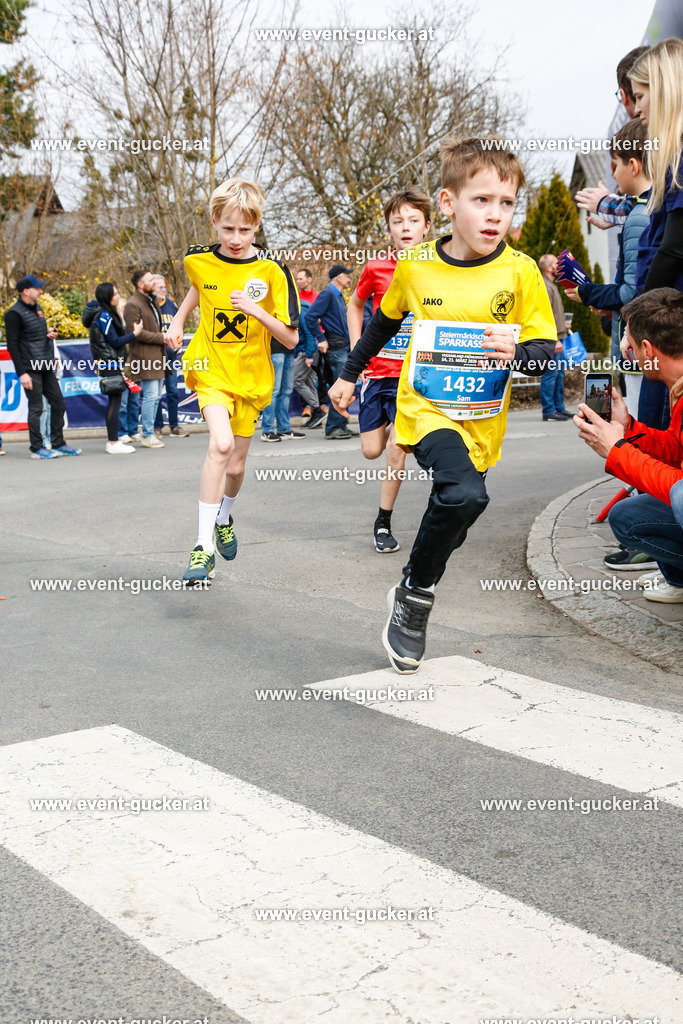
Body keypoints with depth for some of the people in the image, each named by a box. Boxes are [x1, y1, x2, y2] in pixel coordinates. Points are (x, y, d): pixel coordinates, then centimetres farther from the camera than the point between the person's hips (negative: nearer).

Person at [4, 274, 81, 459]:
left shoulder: (37, 307, 15)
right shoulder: (14, 314, -11)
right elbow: (12, 345, -13)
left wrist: (50, 333, 4)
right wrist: (21, 373, -17)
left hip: (47, 367, 8)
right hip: (31, 369, -8)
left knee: (59, 404, 9)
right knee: (36, 408, -3)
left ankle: (58, 444, 19)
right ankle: (37, 449, 6)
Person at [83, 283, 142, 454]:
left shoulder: (106, 314, 15)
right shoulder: (104, 315, -15)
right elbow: (115, 342, -16)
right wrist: (135, 333, -11)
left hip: (110, 363, 10)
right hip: (110, 363, -10)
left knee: (113, 402, 13)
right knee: (115, 402, -8)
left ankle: (112, 440, 19)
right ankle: (113, 444, -7)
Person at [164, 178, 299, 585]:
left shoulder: (272, 271, -11)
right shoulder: (198, 260, -4)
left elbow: (291, 339, -12)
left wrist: (256, 310, -25)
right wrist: (179, 319, 16)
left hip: (252, 377, 1)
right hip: (211, 368, -1)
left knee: (236, 466, 10)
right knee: (221, 444, -26)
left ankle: (224, 518, 46)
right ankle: (204, 547, -22)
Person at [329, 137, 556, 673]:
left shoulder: (520, 271, -7)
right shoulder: (416, 264, -4)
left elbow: (546, 350, -4)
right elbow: (385, 321, 15)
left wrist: (518, 353, -27)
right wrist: (349, 375, 23)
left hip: (482, 421, 3)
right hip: (426, 408, -2)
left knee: (451, 520, 13)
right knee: (465, 494, -28)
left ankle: (414, 598, 42)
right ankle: (414, 594, -7)